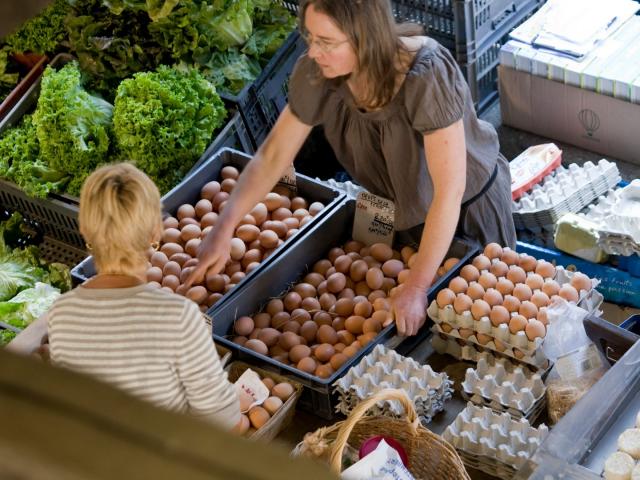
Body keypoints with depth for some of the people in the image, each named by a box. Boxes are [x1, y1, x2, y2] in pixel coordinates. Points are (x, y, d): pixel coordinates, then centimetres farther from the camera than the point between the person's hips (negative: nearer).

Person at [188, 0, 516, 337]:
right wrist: (224, 227, -22)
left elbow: (449, 191, -37)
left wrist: (416, 287, -36)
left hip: (469, 208, -4)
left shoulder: (426, 77, -40)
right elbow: (273, 155, -12)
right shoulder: (315, 74, -24)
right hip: (398, 210, 5)